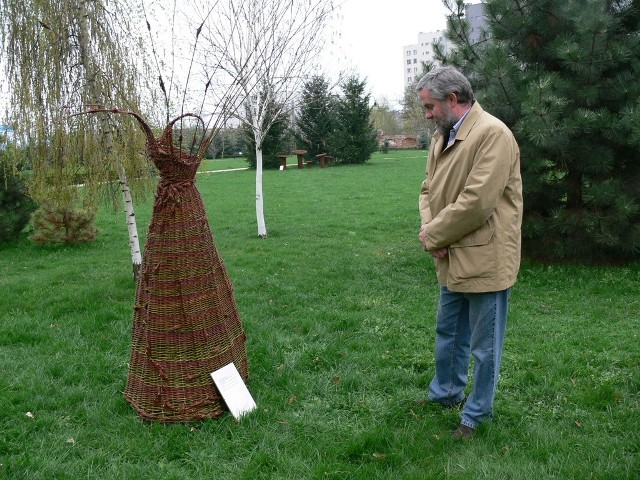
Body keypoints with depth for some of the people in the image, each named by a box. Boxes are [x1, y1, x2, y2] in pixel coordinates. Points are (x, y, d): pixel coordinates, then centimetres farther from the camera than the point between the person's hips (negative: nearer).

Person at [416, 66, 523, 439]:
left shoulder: (493, 134, -19)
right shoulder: (442, 136, 9)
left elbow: (476, 202, -26)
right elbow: (429, 189, 14)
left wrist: (433, 235, -15)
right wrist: (430, 227, -6)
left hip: (484, 259, -9)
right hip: (453, 259, 9)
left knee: (483, 345, 8)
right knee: (448, 333, 23)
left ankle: (476, 415, 25)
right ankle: (446, 394, 43)